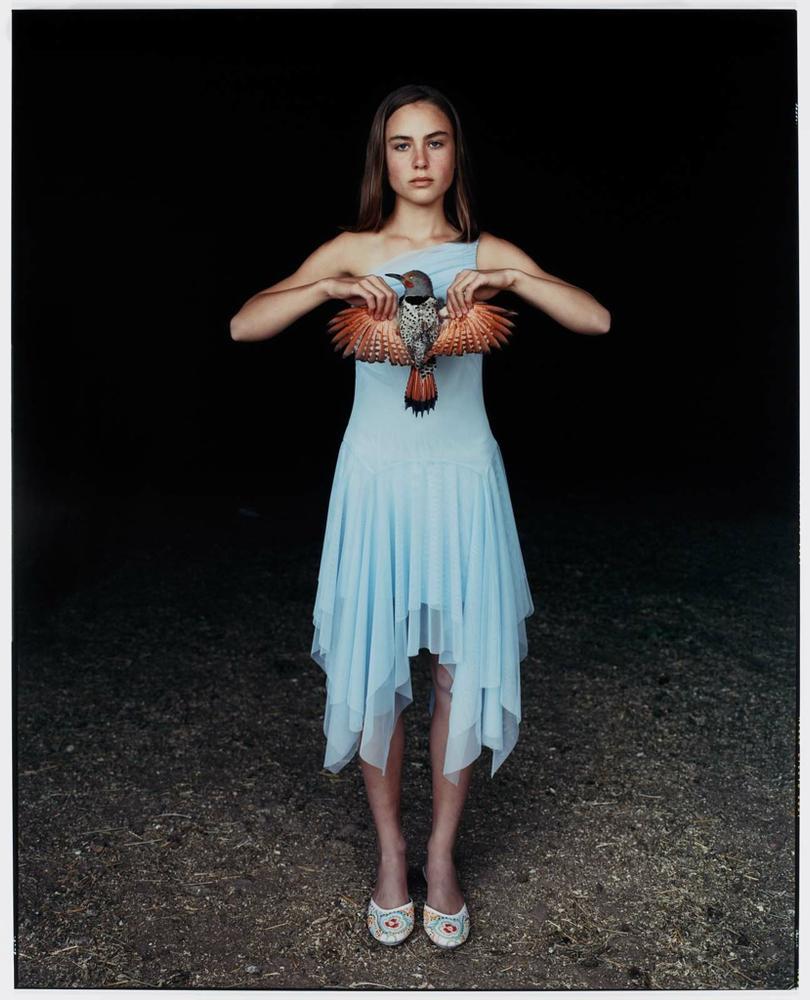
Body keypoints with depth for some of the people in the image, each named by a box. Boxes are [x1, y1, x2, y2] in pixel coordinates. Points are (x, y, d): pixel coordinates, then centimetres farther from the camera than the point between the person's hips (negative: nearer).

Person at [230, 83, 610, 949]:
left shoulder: (489, 254, 4)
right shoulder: (351, 251, 2)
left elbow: (597, 319, -7)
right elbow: (242, 326, -8)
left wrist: (508, 279, -19)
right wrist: (331, 289, -21)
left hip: (462, 482, 1)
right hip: (377, 483, 0)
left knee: (462, 668, 6)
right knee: (375, 667, 6)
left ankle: (441, 854, 27)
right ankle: (389, 850, 29)